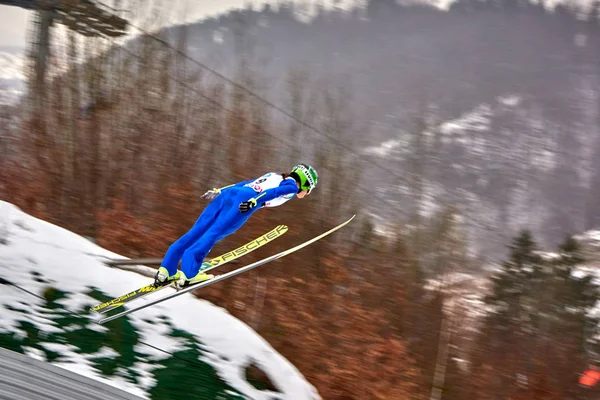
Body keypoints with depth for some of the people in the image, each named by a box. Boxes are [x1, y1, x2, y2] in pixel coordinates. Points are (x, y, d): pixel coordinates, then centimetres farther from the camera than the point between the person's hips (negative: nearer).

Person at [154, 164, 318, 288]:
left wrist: (218, 191, 26)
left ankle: (166, 271, -10)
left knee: (195, 233, -2)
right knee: (212, 235, -20)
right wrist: (254, 201, -22)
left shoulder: (274, 176, 36)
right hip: (245, 199, -7)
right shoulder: (292, 186, 12)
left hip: (227, 193, 7)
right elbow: (273, 192, -8)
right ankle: (187, 275, -31)